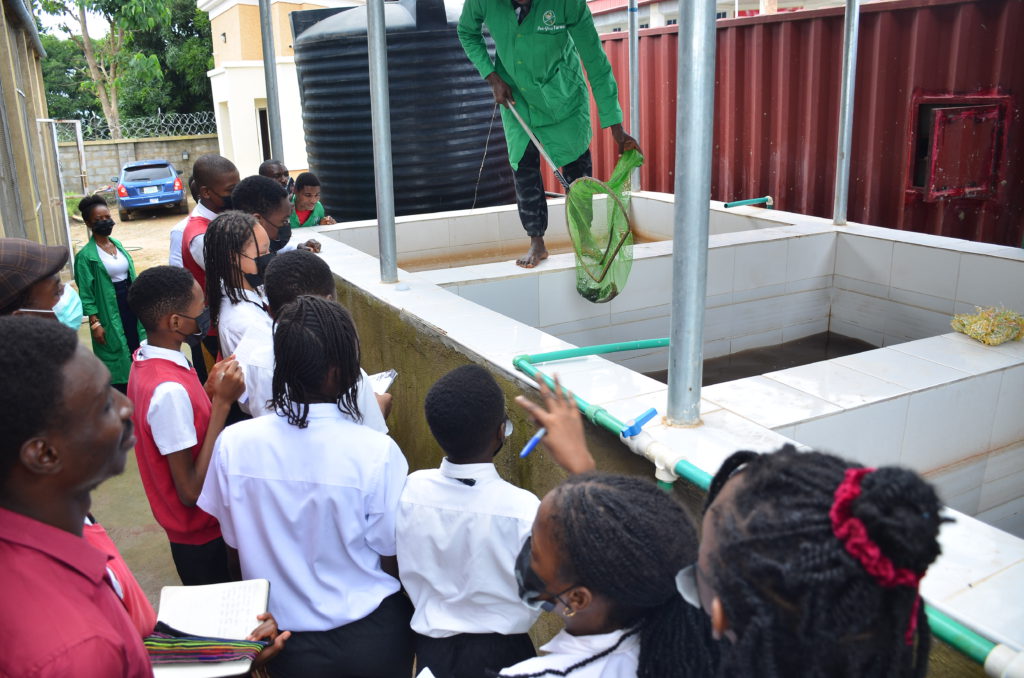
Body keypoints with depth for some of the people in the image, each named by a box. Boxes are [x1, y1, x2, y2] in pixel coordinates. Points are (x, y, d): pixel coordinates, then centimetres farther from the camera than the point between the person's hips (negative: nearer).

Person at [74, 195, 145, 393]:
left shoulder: (117, 244, 7)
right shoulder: (86, 255, -12)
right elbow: (86, 294, -12)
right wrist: (95, 323, -16)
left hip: (130, 303, 6)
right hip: (109, 311, -6)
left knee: (136, 348, 12)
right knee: (116, 356, 2)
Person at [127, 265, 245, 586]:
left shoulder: (146, 360, -3)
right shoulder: (169, 390, -32)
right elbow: (191, 492, -28)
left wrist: (209, 389, -4)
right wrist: (222, 402, -30)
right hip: (201, 533, -8)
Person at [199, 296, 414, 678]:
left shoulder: (233, 444, -16)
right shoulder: (377, 453, -25)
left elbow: (235, 545, -2)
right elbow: (391, 558, -14)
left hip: (285, 639, 2)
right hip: (369, 639, -2)